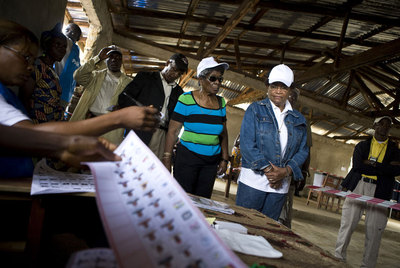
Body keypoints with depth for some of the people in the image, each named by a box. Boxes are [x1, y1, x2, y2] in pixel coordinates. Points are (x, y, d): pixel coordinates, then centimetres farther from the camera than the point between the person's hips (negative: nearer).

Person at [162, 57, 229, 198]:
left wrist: (224, 159, 12)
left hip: (211, 161, 4)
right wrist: (167, 158, -8)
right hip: (187, 157, -4)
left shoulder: (221, 102, 7)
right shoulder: (186, 99, -7)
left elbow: (223, 133, 14)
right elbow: (173, 131, -7)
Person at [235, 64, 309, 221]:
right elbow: (247, 144, -9)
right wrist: (268, 169, -14)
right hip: (253, 180, -3)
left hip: (280, 185, 4)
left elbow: (303, 150, 8)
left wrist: (285, 171, -9)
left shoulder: (298, 119, 12)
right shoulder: (255, 110, 1)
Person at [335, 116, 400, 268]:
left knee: (374, 230, 0)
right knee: (347, 223, 1)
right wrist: (385, 168, -7)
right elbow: (357, 165, -5)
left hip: (379, 191, 0)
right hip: (357, 187, 0)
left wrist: (371, 164, -10)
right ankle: (338, 256, 15)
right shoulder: (362, 145, 13)